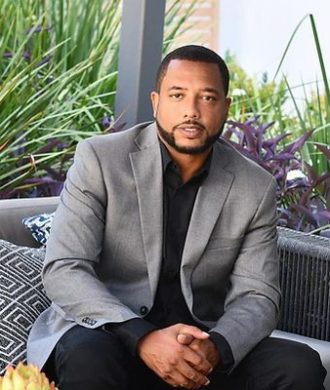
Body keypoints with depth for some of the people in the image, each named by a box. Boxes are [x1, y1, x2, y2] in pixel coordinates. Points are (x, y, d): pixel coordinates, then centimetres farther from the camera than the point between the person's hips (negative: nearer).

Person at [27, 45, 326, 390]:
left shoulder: (256, 188, 1)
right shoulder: (99, 159, -7)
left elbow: (256, 297, 0)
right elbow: (63, 271, -14)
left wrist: (215, 348, -24)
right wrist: (142, 338, -29)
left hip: (200, 344, 3)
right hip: (107, 331, -3)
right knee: (89, 359, -36)